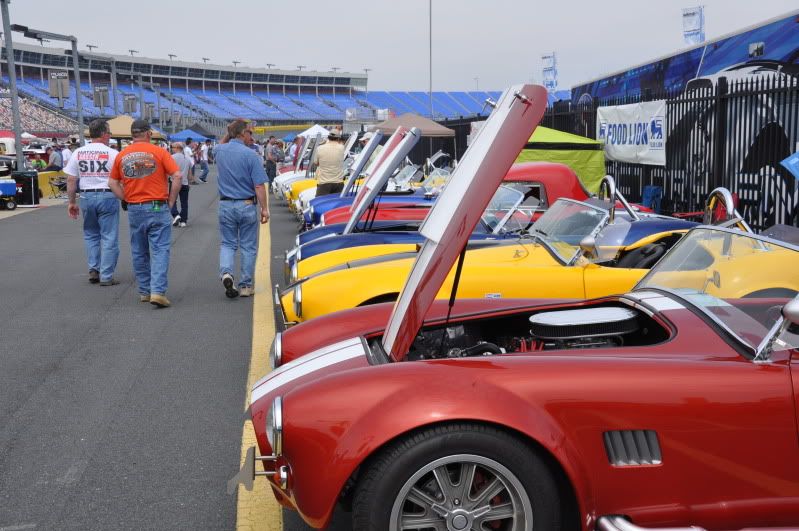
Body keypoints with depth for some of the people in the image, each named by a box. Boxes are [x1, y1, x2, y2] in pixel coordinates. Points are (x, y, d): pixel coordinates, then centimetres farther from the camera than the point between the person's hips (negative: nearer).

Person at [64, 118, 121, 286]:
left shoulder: (78, 153, 3)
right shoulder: (113, 154, -7)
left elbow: (71, 180, 4)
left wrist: (72, 202, 12)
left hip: (86, 196, 4)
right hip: (107, 196, -4)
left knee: (90, 235, 20)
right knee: (109, 237, 3)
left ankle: (93, 270, 16)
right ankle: (106, 276, 3)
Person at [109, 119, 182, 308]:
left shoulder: (122, 156, 6)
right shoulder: (159, 152, -5)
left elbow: (113, 183, 9)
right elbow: (177, 176, -11)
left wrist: (127, 200, 10)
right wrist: (171, 201, -2)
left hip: (134, 210, 4)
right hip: (158, 208, -3)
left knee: (139, 252, 14)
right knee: (160, 250, -2)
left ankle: (144, 291, 21)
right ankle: (158, 291, -12)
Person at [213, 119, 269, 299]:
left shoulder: (219, 151, 1)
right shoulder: (250, 155, -13)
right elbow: (259, 185, -15)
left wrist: (229, 135, 22)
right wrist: (264, 208, -8)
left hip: (225, 205, 3)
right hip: (247, 206, -3)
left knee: (227, 243, 15)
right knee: (248, 246, 8)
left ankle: (226, 272, -10)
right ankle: (245, 285, 13)